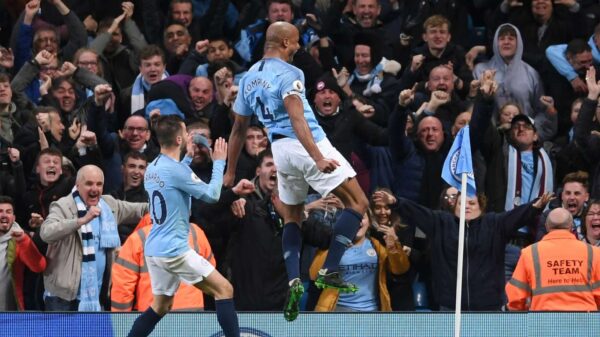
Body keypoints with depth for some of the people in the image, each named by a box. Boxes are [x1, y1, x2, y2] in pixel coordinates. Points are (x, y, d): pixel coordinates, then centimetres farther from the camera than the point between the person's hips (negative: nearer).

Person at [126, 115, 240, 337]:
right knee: (224, 290, -5)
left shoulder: (152, 169, 10)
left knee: (161, 305, 18)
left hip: (153, 249, 9)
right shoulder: (175, 170, -16)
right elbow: (211, 194, -10)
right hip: (174, 250, -9)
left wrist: (188, 158, 30)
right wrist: (219, 162, 1)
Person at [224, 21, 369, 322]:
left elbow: (239, 128, 20)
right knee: (357, 203, -2)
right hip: (307, 146, -7)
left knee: (292, 217, 21)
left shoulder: (249, 78, 13)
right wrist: (318, 158, -31)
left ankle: (293, 281, 1)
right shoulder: (288, 74, -10)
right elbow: (297, 120, -23)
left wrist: (230, 172, 27)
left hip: (280, 149, 8)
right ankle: (329, 272, -10)